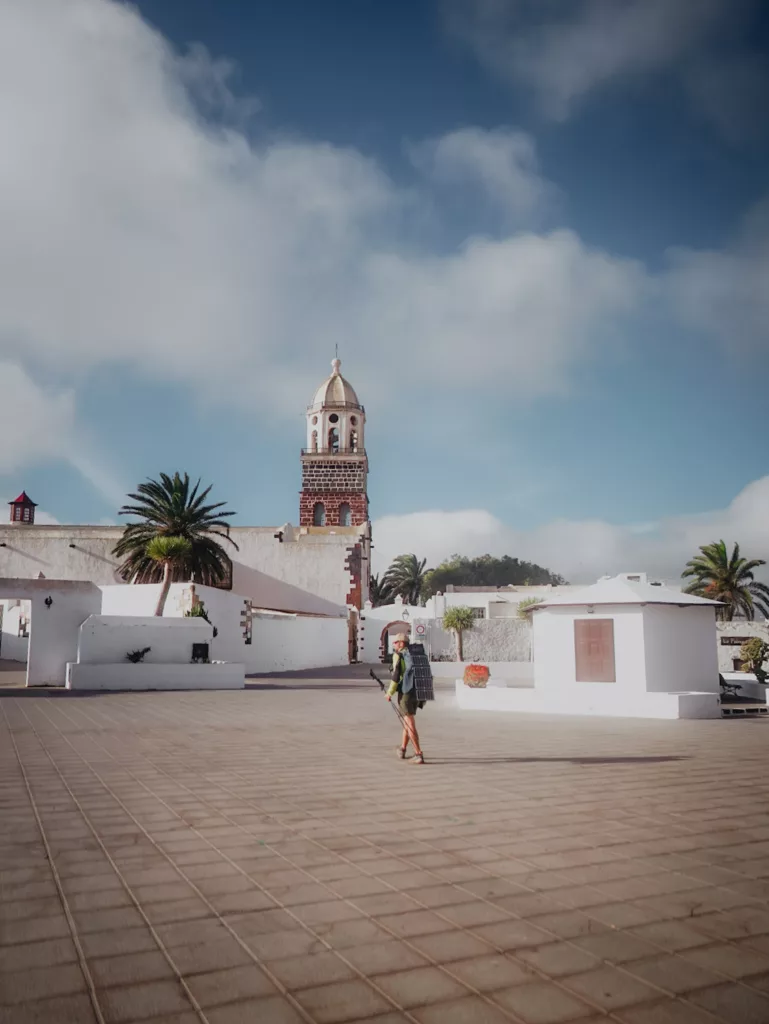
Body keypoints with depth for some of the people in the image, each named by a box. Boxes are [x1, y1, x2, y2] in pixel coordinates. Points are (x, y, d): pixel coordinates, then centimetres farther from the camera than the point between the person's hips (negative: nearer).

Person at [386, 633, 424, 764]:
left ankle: (418, 755, -11)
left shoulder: (398, 655, -5)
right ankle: (402, 749, 37)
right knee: (407, 721, 22)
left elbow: (396, 675, -13)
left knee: (410, 725, -6)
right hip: (415, 693, 7)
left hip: (405, 693, -7)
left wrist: (390, 692, -4)